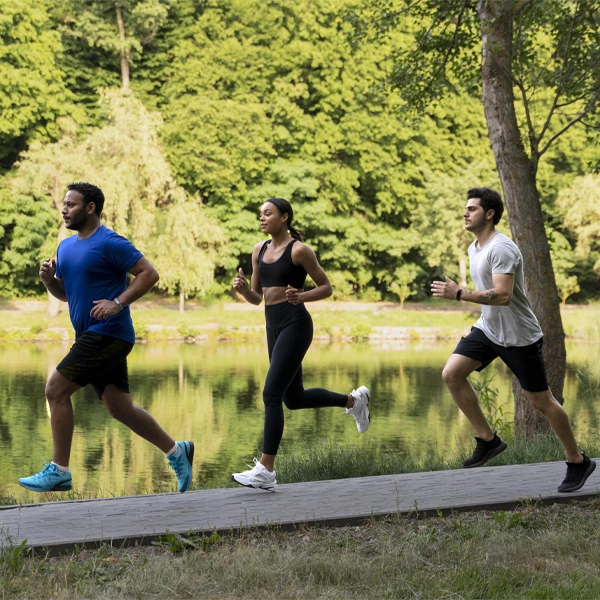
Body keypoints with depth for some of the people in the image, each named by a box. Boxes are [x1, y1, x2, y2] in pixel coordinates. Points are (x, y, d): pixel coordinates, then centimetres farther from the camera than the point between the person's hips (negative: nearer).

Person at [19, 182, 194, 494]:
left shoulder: (110, 243, -11)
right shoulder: (66, 246, 15)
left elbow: (149, 273, -16)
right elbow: (64, 293, 24)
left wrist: (118, 302, -24)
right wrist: (48, 279, 2)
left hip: (107, 334, -9)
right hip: (92, 337, 9)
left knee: (56, 389, -12)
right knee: (120, 408, 11)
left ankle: (58, 471, -5)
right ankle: (177, 451, 23)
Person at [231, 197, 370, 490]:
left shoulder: (298, 250, -8)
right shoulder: (259, 250, 12)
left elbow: (326, 287, -3)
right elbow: (256, 298, 16)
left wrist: (301, 296, -21)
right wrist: (242, 289, -6)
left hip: (295, 325, -8)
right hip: (273, 326, 8)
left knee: (271, 394, -15)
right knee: (294, 398, 16)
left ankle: (266, 471, -13)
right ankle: (352, 400, 38)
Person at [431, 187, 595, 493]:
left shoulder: (501, 249, -22)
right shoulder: (474, 248, 8)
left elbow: (502, 296, -32)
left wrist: (459, 293, -32)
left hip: (519, 337, -8)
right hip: (488, 330, 8)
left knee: (540, 400, 0)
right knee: (451, 373, -8)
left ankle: (578, 462, 17)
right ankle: (487, 439, 3)